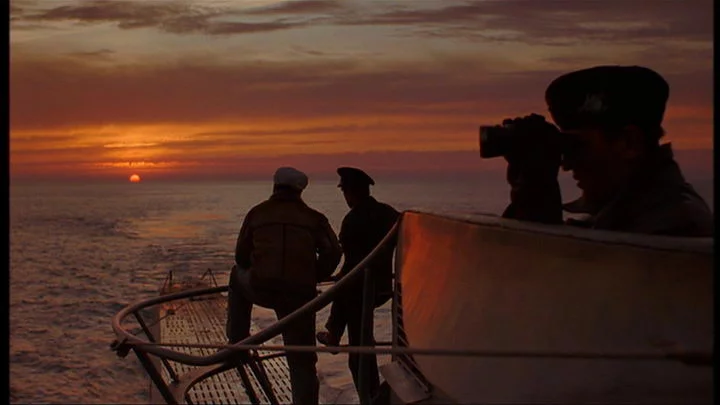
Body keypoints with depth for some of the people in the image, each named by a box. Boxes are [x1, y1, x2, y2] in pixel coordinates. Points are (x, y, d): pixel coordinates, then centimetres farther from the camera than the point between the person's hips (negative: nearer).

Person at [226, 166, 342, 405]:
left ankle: (236, 342, 33)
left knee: (238, 278, 36)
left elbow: (241, 256, 20)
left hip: (260, 288, 1)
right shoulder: (313, 217, 13)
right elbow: (333, 252, 3)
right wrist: (315, 277, 19)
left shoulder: (257, 213, 15)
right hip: (300, 294, 0)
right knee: (302, 360, 10)